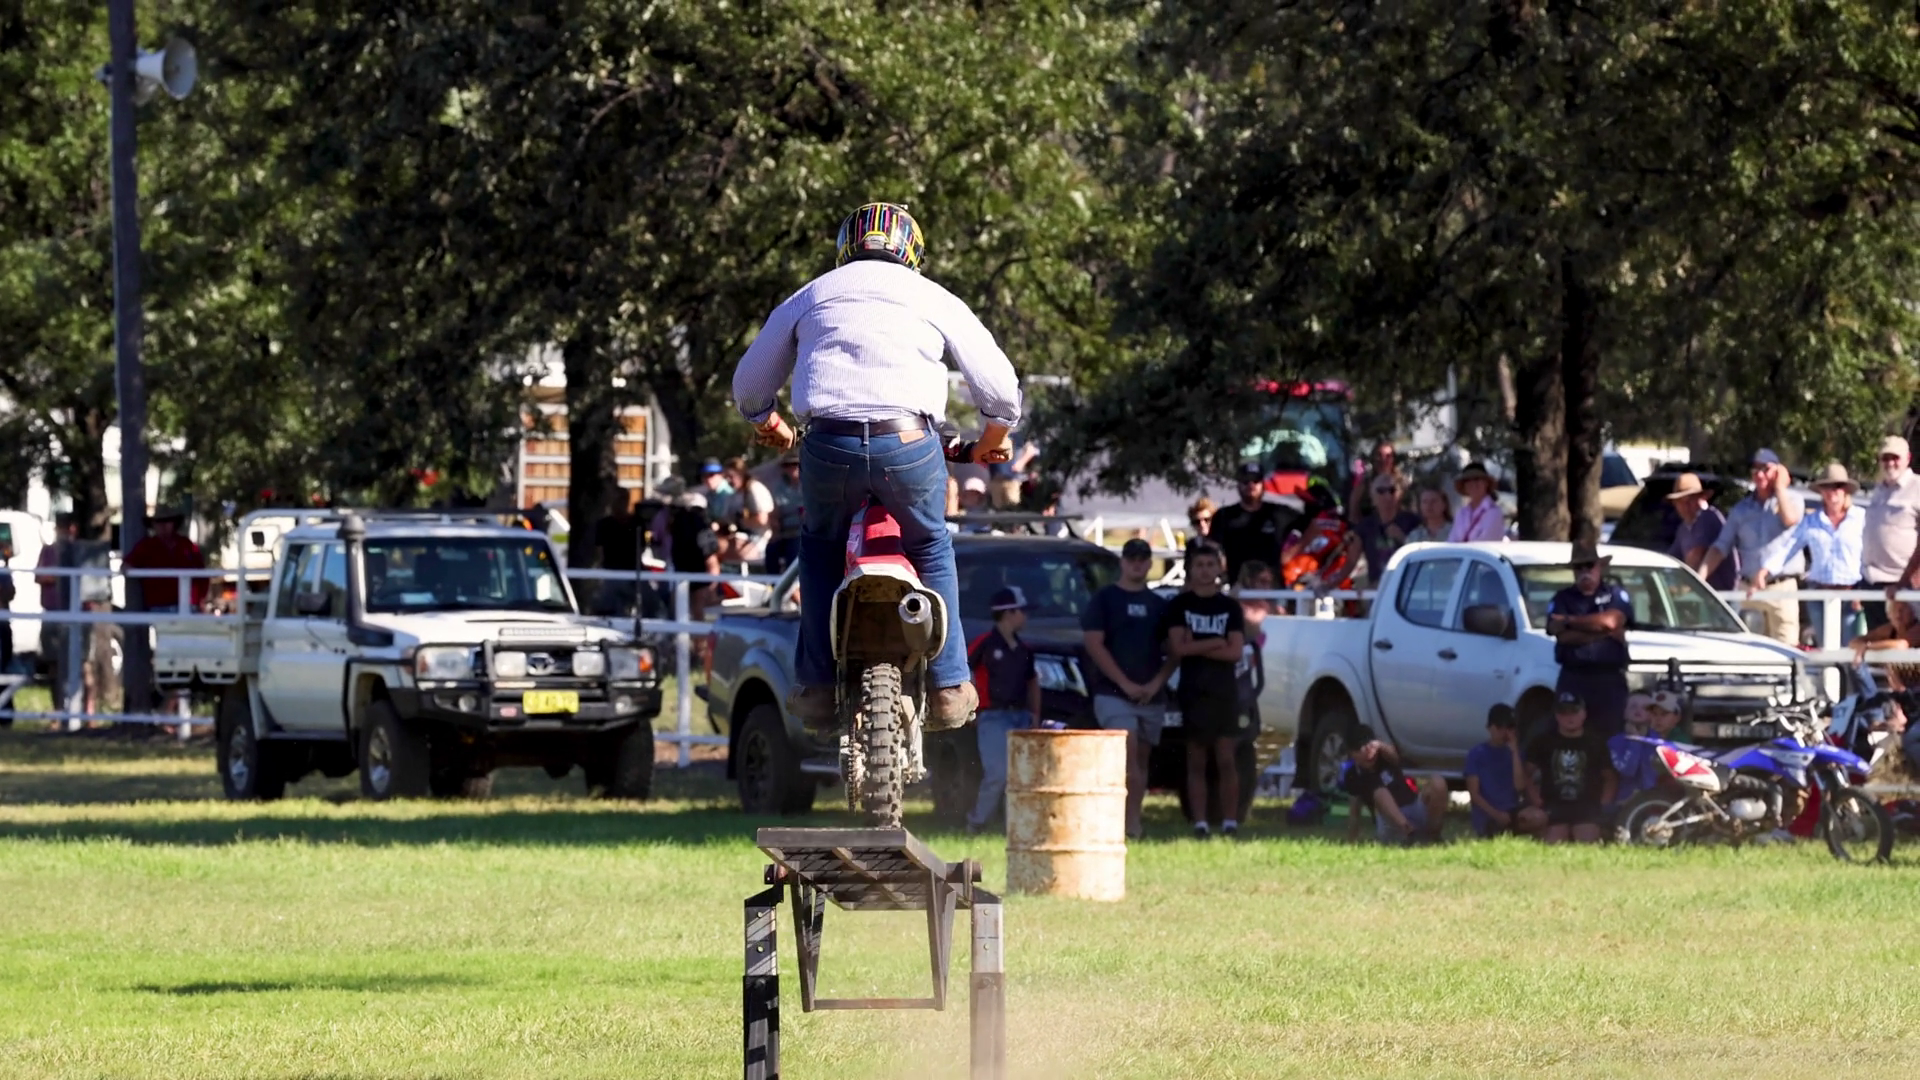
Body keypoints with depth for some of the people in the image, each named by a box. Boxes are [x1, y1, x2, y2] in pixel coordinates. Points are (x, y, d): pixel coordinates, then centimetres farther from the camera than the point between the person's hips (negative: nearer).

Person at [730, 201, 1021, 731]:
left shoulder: (811, 296, 23)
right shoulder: (935, 299, 18)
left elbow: (749, 383, 30)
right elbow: (999, 386, 18)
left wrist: (765, 423, 52)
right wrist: (994, 438, 38)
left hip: (828, 444, 1)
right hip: (909, 445, -1)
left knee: (821, 545, 29)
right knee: (930, 547, 26)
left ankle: (817, 684, 21)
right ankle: (948, 685, 19)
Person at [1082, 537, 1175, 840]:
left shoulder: (1159, 605, 14)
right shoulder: (1104, 599, 3)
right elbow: (1095, 645, -5)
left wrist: (1156, 683, -5)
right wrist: (1126, 684, -12)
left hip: (1152, 698, 5)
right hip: (1113, 694, -5)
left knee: (1141, 760, 5)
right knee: (1128, 752, -18)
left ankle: (1133, 823, 8)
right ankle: (1131, 825, -23)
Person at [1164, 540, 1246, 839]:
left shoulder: (1230, 608, 8)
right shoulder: (1179, 606, 6)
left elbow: (1234, 653, -3)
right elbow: (1177, 649, -5)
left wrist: (1196, 648, -9)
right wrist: (1215, 644, -6)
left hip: (1224, 691, 0)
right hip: (1192, 691, 0)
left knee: (1225, 760, -5)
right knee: (1196, 761, 1)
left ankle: (1229, 823, -3)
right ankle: (1200, 824, 1)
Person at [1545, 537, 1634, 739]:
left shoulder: (1616, 595, 10)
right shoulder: (1562, 599, 11)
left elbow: (1611, 621, -11)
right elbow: (1563, 636, -6)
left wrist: (1570, 621, -3)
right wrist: (1605, 633, -7)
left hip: (1609, 679, 0)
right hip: (1573, 679, 0)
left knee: (1609, 735, -5)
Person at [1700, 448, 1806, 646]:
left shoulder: (1791, 500, 7)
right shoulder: (1741, 509, 14)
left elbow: (1790, 519, -17)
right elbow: (1721, 547, 11)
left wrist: (1780, 487, -3)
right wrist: (1700, 578, -2)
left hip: (1783, 588, -3)